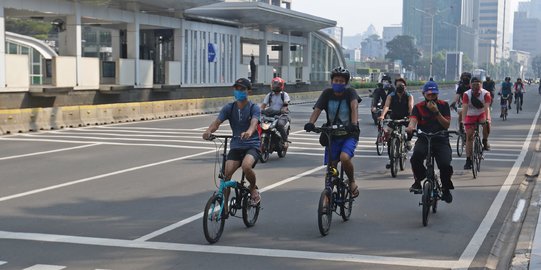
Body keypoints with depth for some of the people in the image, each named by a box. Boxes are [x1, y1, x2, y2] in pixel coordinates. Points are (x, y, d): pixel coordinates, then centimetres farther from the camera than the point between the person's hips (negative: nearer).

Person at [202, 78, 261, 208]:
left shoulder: (254, 108, -6)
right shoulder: (229, 108, 3)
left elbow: (254, 122, -26)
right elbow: (217, 121, -10)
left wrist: (249, 132, -50)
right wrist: (209, 131, -34)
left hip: (252, 145, -3)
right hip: (236, 146, 3)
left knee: (246, 166, -32)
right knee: (226, 173, -16)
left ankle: (253, 189, 0)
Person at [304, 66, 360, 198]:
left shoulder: (350, 92, -8)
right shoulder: (327, 93, -1)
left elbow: (354, 106, -26)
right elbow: (317, 109, -12)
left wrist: (354, 124, -44)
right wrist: (310, 123, -32)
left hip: (349, 134, -3)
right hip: (332, 135, 3)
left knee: (344, 158, -28)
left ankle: (352, 181, -1)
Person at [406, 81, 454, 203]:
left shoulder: (443, 105, 2)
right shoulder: (418, 107, 2)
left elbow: (447, 125, -7)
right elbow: (413, 120, -16)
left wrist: (436, 112, -20)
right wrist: (410, 127, -41)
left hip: (441, 140, 0)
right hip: (423, 140, 0)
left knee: (445, 165, -23)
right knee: (416, 157, -33)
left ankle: (446, 188, 7)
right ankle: (418, 181, -6)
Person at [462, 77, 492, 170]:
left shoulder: (485, 94, -19)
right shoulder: (467, 94, -18)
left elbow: (486, 107, -29)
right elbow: (465, 108, -27)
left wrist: (487, 119, -45)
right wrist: (464, 121, -41)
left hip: (482, 114, 0)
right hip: (471, 115, 1)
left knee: (486, 124, -34)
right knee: (469, 137, -6)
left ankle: (485, 142, -7)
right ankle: (468, 160, -4)